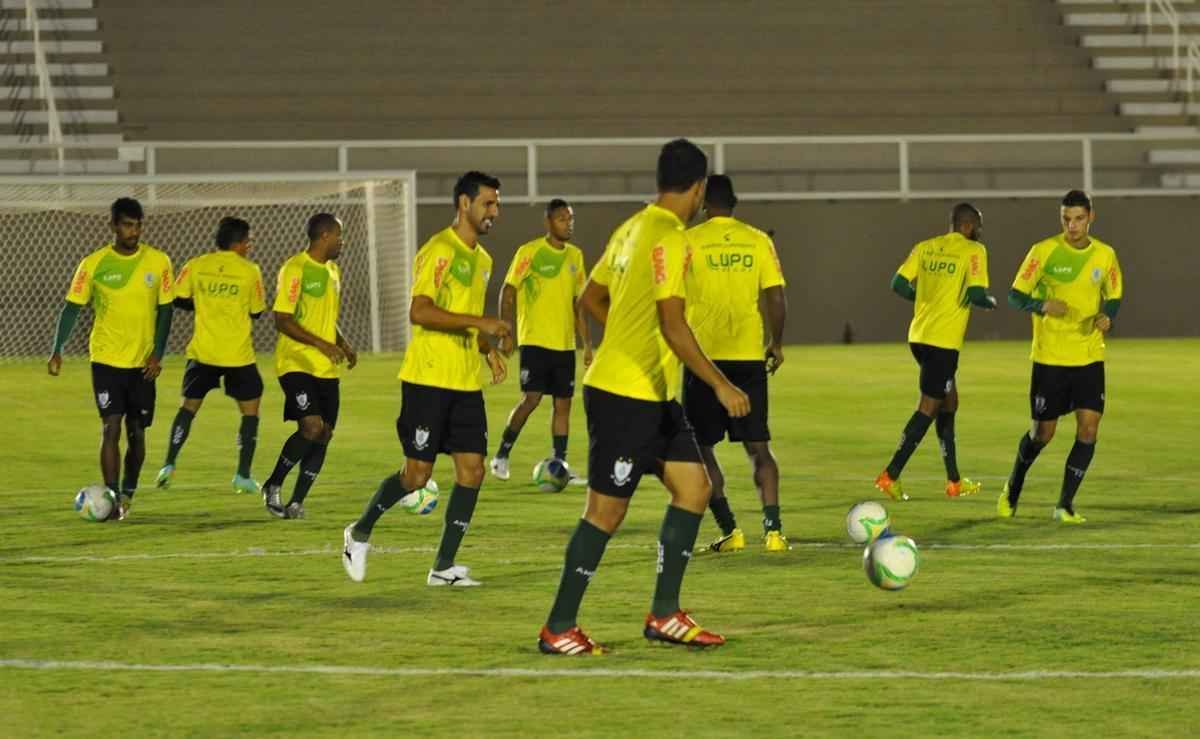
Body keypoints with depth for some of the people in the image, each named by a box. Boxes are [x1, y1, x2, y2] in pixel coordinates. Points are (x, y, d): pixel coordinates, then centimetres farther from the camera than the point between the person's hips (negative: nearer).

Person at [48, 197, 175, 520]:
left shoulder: (158, 262, -1)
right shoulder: (94, 264, -6)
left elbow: (164, 309, 4)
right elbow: (72, 307, -3)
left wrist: (158, 354, -5)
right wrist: (57, 350, -13)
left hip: (143, 363, 2)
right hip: (106, 359, -2)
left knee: (137, 433, 8)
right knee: (111, 427, -12)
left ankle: (128, 493, 28)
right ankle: (112, 499, -11)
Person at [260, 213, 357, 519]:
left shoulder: (333, 271, 16)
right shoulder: (295, 269, -11)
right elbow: (282, 321, -15)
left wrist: (344, 345, 10)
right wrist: (322, 344, -21)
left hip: (327, 368, 8)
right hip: (297, 363, -8)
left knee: (324, 435, 2)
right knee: (312, 426, -20)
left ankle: (296, 502, 10)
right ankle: (273, 485, -2)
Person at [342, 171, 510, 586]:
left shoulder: (482, 259, 17)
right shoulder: (439, 251, -11)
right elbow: (420, 311, -21)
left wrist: (487, 348, 12)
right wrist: (479, 322, -24)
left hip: (466, 384, 8)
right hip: (428, 380, -8)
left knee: (472, 470, -2)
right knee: (417, 474, -4)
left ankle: (444, 567, 4)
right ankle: (360, 533, 20)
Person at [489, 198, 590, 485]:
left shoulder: (575, 255, 11)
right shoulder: (529, 252, -7)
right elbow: (508, 292, -5)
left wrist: (587, 343, 15)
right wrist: (506, 334, -13)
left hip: (565, 343, 6)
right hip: (535, 341, -6)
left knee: (563, 404, 5)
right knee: (531, 398, -13)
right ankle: (502, 455, 2)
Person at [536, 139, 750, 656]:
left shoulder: (632, 229, 10)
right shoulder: (669, 239, -18)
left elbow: (591, 298, 20)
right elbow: (673, 326, -24)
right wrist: (720, 384, -22)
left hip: (652, 397, 10)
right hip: (624, 395, -10)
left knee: (694, 487, 9)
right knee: (606, 511, -3)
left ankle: (665, 615, 12)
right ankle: (559, 629, 4)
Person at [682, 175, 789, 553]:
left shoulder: (689, 241, -3)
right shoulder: (758, 241, 3)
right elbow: (776, 298, 1)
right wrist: (777, 344, 14)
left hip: (704, 356, -2)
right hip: (749, 356, 2)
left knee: (701, 448, 8)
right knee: (758, 447, 9)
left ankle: (729, 530, 0)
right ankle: (773, 529, -3)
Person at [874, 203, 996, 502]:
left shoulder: (925, 247, 9)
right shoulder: (973, 251, -7)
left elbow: (899, 284, 3)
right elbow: (976, 295, -16)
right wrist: (990, 302, 6)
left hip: (919, 337, 7)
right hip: (944, 340, -7)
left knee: (949, 402, 18)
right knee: (928, 407, -3)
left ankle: (954, 481, 23)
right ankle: (891, 475, -9)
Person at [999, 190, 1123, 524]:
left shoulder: (1105, 255, 2)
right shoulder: (1044, 251, -8)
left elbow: (1114, 297, 15)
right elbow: (1016, 295, -6)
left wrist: (1107, 317, -9)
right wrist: (1042, 305, -26)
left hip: (1090, 357, 3)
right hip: (1049, 357, -3)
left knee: (1089, 426, -10)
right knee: (1043, 431, 4)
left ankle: (1065, 504, 1)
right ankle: (1013, 489, 32)